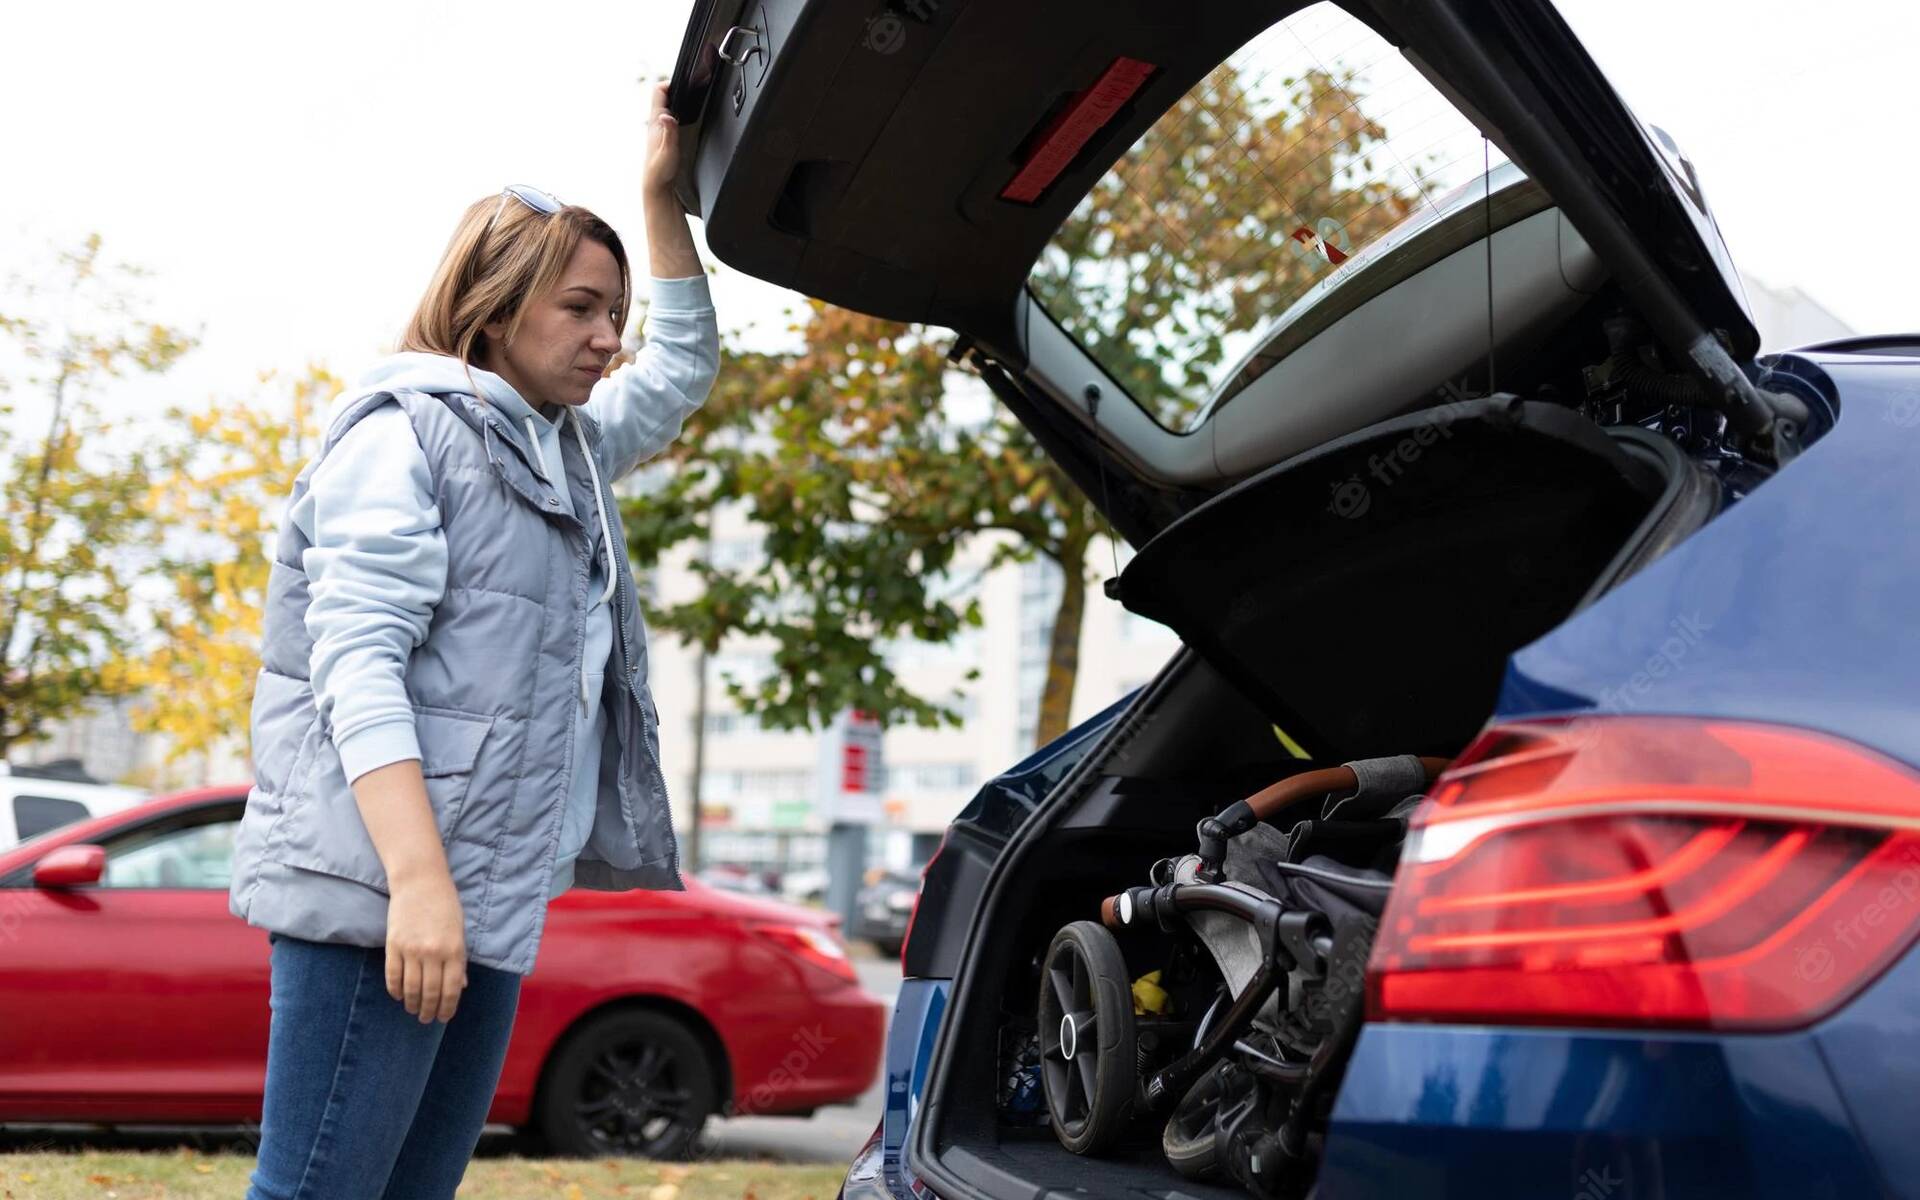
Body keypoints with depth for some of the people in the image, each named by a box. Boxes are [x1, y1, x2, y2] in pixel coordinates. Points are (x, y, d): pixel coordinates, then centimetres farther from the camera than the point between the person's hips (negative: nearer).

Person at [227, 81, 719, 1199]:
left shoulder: (570, 447, 22)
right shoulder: (403, 433, -4)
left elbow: (684, 367, 37)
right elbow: (356, 666, -14)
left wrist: (665, 195, 25)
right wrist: (419, 880, -24)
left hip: (493, 898, 9)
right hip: (383, 894, -9)